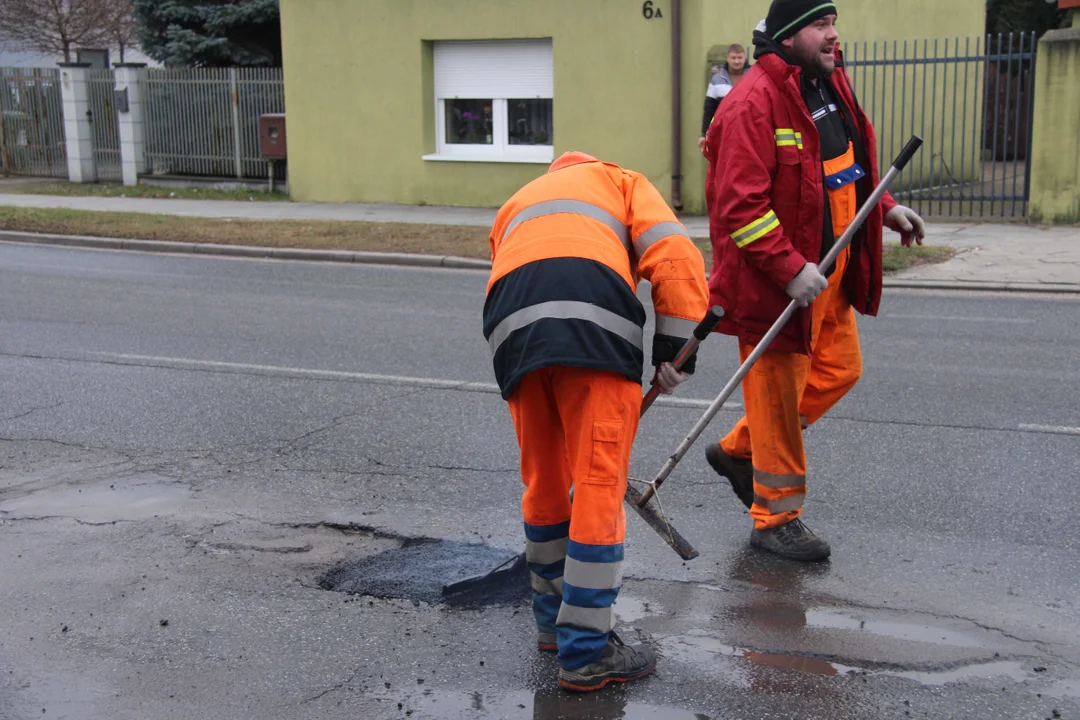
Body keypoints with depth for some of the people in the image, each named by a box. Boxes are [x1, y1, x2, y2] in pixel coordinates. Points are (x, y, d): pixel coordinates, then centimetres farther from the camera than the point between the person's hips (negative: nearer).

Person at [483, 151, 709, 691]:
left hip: (512, 328, 4)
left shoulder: (514, 206, 43)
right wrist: (676, 348, 8)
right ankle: (585, 654, 6)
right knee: (598, 488, 1)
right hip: (595, 322, -4)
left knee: (543, 482, 19)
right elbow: (673, 257, 10)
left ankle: (553, 621, 34)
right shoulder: (622, 181, 31)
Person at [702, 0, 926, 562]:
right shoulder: (753, 103, -20)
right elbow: (739, 205, -25)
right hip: (774, 279, -9)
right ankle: (775, 519, 18)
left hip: (829, 268, 10)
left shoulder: (831, 86, 10)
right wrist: (791, 269, -27)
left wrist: (885, 209, 13)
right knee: (778, 392, 1)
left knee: (839, 369, 17)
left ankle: (736, 451, 32)